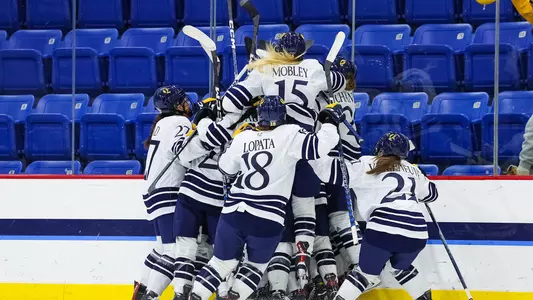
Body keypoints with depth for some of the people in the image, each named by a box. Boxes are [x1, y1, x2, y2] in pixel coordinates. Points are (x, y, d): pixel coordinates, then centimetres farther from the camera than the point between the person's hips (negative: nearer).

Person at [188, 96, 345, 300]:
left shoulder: (242, 138, 9)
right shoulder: (290, 134, -4)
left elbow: (226, 168, 23)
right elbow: (320, 145, -10)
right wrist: (331, 121, 7)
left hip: (233, 212, 3)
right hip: (267, 218, -3)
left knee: (224, 261, 17)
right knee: (256, 263, 20)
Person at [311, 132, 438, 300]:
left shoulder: (368, 165, 9)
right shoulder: (411, 170, 25)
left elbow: (335, 172, 3)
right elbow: (431, 193, 41)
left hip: (384, 228, -4)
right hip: (417, 231, 4)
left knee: (367, 273, 13)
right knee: (401, 268, 31)